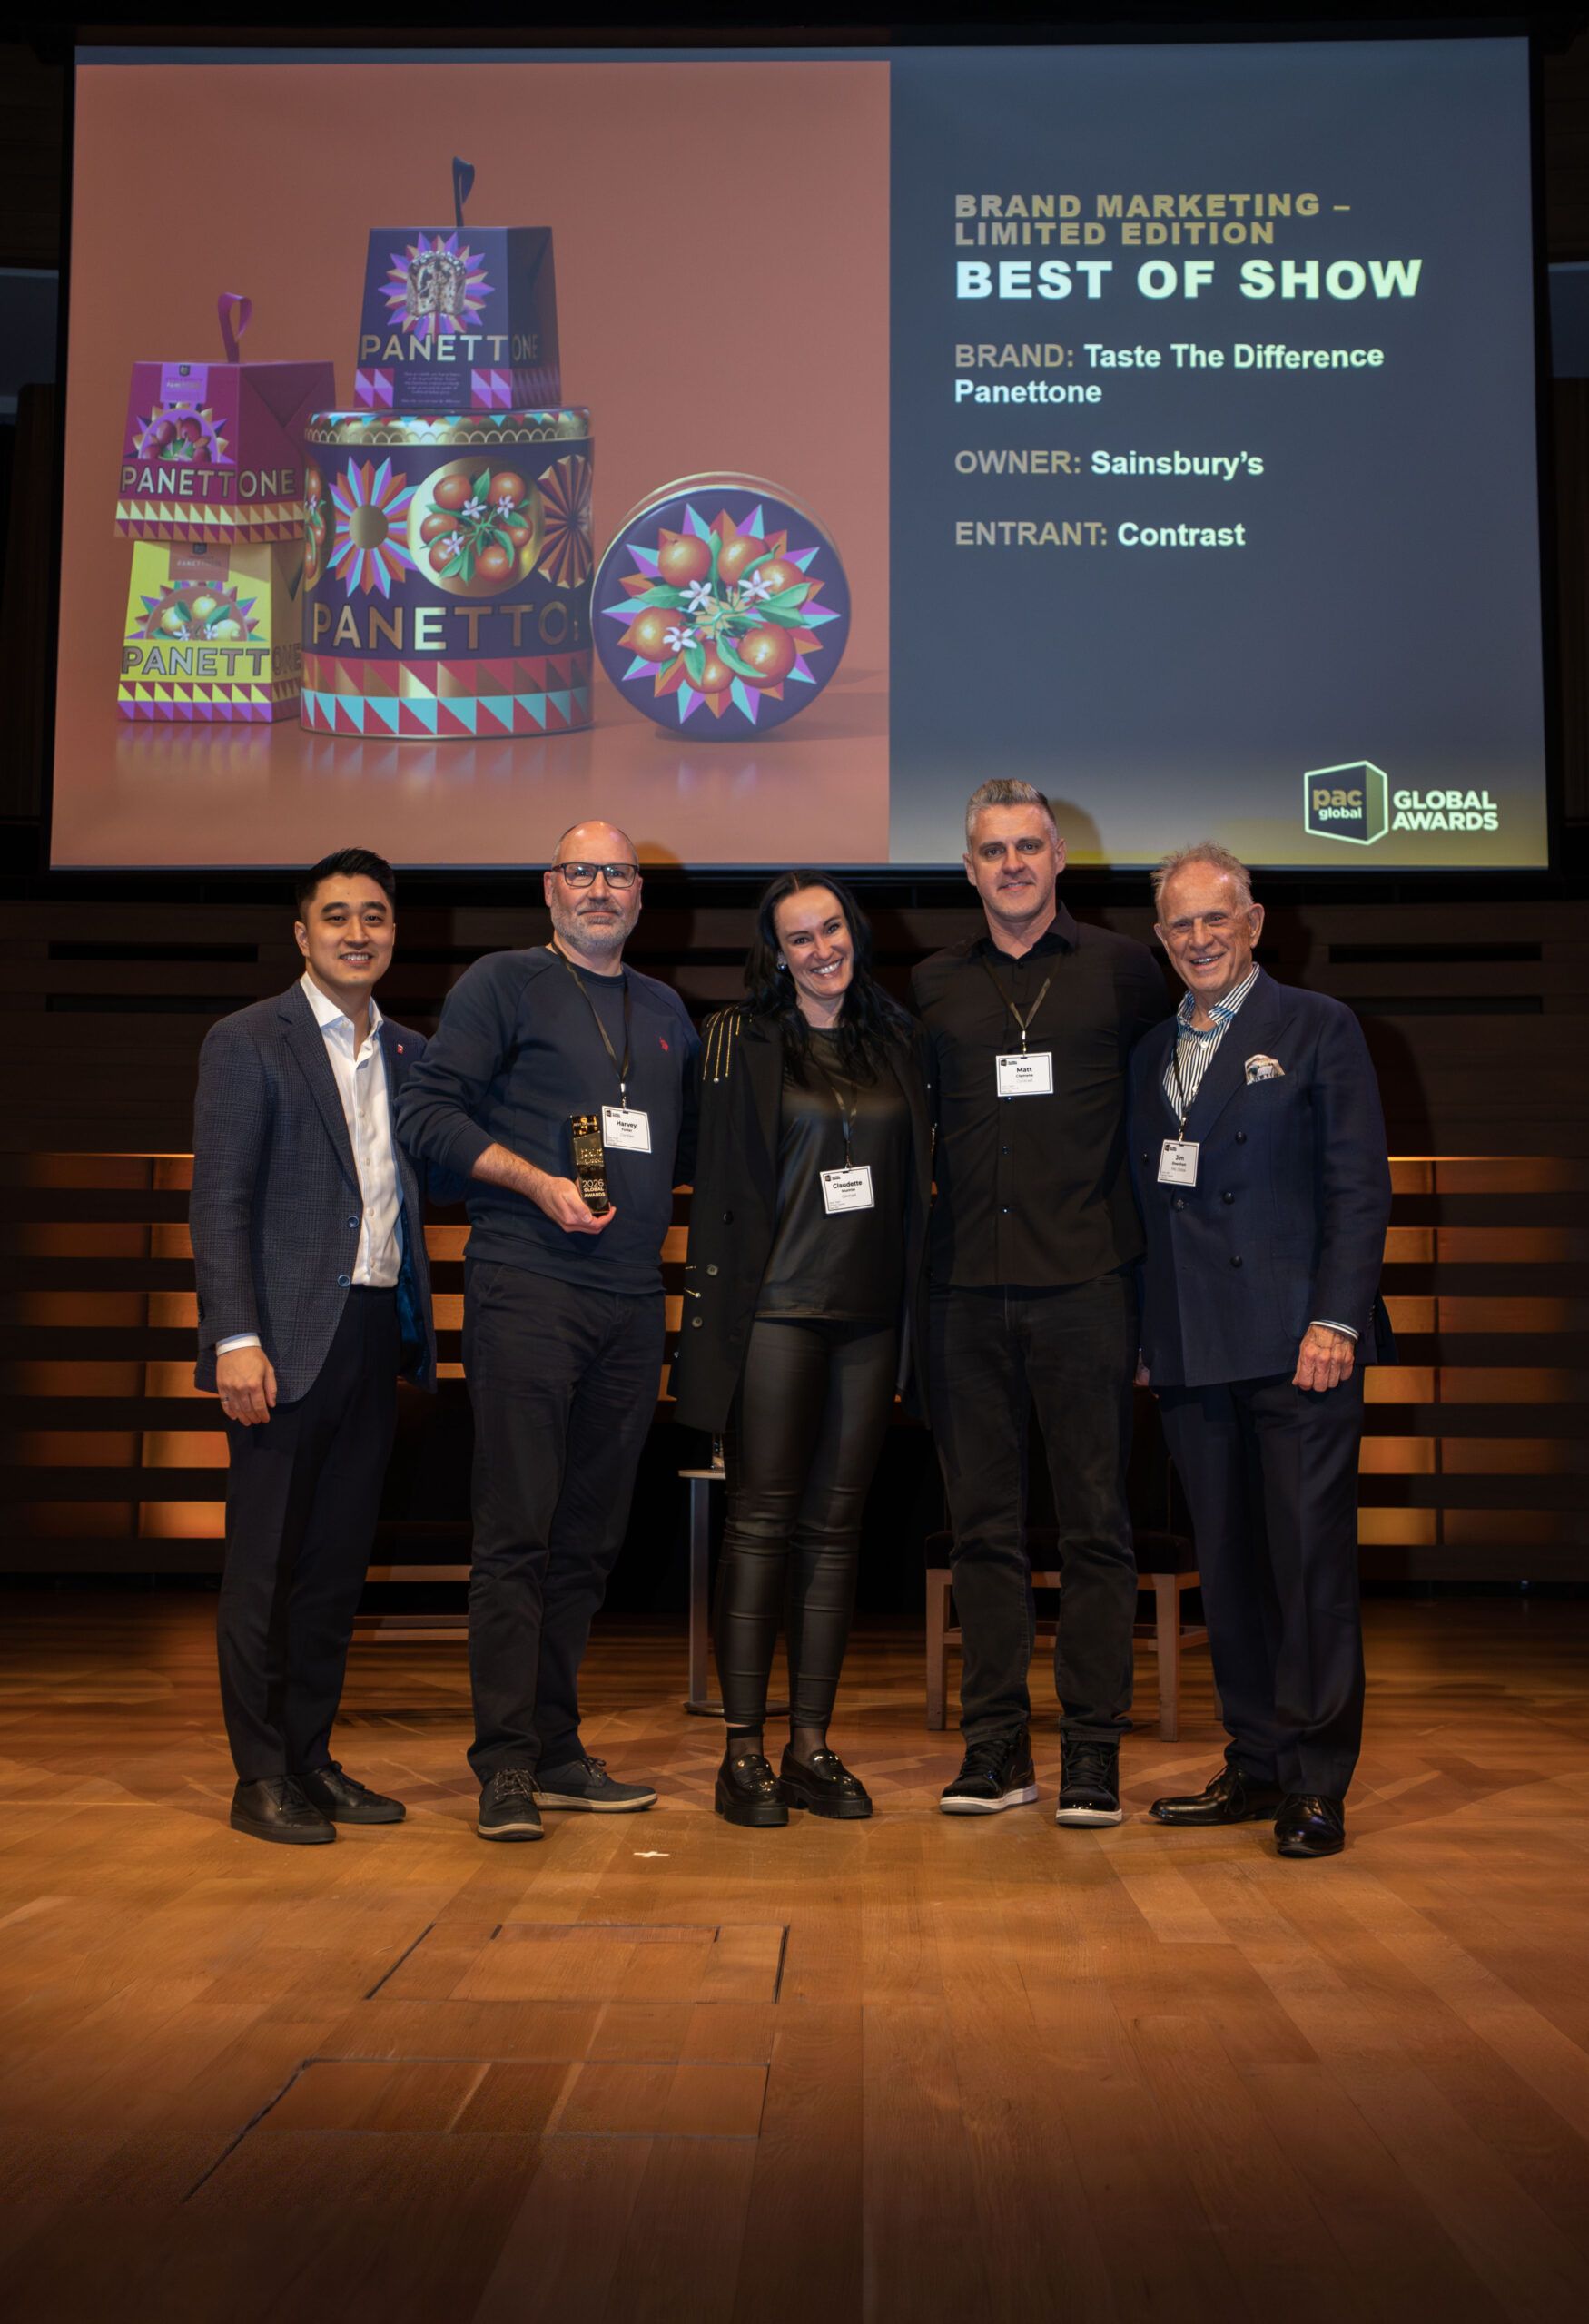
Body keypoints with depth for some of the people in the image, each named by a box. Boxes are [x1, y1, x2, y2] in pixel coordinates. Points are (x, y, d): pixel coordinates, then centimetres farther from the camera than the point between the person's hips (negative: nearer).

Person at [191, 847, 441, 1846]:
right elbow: (219, 1201, -7)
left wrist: (416, 1332, 4)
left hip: (376, 1335, 6)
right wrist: (237, 1338, -16)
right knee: (266, 1561, 1)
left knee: (340, 1560, 11)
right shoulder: (248, 1042, -1)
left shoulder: (411, 1055, 15)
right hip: (290, 1340, -5)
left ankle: (312, 1759, 21)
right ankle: (261, 1776, 11)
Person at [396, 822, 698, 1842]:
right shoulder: (502, 984, 3)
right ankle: (506, 1761, -1)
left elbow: (689, 1143, 26)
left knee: (591, 1535, 8)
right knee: (517, 1531, -6)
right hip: (528, 1287, -5)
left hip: (634, 1298, 6)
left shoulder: (666, 1011, 20)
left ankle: (555, 1746, 17)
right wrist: (537, 1181, -15)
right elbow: (430, 1110, -5)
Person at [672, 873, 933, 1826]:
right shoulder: (741, 1040, 1)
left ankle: (812, 1746, 14)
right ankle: (744, 1749, 5)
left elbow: (920, 1175, 15)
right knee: (763, 1521, -2)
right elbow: (720, 1183, -2)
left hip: (872, 1314, 4)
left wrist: (917, 1303, 10)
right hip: (777, 1308, -4)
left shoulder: (898, 1040, 12)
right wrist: (715, 1303, -8)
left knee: (837, 1526, 6)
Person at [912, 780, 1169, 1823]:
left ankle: (1093, 1752, 10)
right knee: (984, 1523, 6)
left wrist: (1137, 1208, 3)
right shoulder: (932, 986, 11)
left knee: (1096, 1521, 1)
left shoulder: (1121, 969, 4)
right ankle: (995, 1749, 15)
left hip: (1086, 1279, -2)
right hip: (969, 1288, 3)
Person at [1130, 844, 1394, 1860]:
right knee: (1229, 1567, 9)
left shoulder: (1318, 1027, 3)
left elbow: (1359, 1186, -4)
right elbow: (1150, 1206, 16)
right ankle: (1256, 1765, 20)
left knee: (1312, 1562, -3)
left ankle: (1317, 1783, 5)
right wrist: (1148, 1335, 8)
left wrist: (1336, 1320, -13)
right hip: (1193, 1353, 5)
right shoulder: (1151, 1053, 17)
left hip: (1298, 1340, -5)